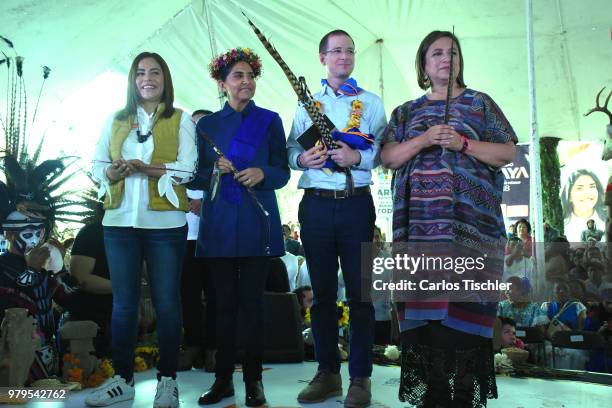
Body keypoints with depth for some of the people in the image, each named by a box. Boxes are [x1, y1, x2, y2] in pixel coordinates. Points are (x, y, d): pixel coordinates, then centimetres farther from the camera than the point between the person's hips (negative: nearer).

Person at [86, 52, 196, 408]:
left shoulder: (181, 120, 4)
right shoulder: (116, 120, 15)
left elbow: (187, 170, -7)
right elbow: (97, 166, 9)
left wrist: (143, 168, -17)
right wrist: (113, 172, -13)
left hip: (165, 222, -3)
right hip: (120, 221, 3)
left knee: (167, 301, 2)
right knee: (123, 301, 8)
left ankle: (168, 379, 13)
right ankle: (123, 378, 19)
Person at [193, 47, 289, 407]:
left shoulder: (270, 120, 8)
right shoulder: (207, 124, 12)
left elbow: (282, 172, 6)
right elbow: (197, 177, 11)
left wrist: (262, 173, -14)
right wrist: (215, 170, -10)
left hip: (256, 224, -1)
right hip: (219, 225, 2)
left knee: (252, 301, -1)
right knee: (225, 302, 5)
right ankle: (223, 379, 16)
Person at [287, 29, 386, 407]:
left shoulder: (371, 102, 9)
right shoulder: (306, 103, 15)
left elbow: (385, 150, 0)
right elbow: (291, 149, 10)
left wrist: (357, 157, -18)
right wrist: (302, 158, -12)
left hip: (356, 204, -2)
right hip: (316, 204, 2)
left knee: (360, 290, 0)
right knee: (322, 291, 7)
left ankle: (360, 377, 9)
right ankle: (327, 372, 17)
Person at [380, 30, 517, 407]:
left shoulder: (480, 103, 13)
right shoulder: (407, 112, 18)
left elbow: (509, 153, 6)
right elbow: (388, 157, 7)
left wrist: (463, 144, -8)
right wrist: (424, 139, -9)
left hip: (470, 222, -1)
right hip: (420, 224, 2)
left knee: (465, 304, -6)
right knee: (424, 304, -2)